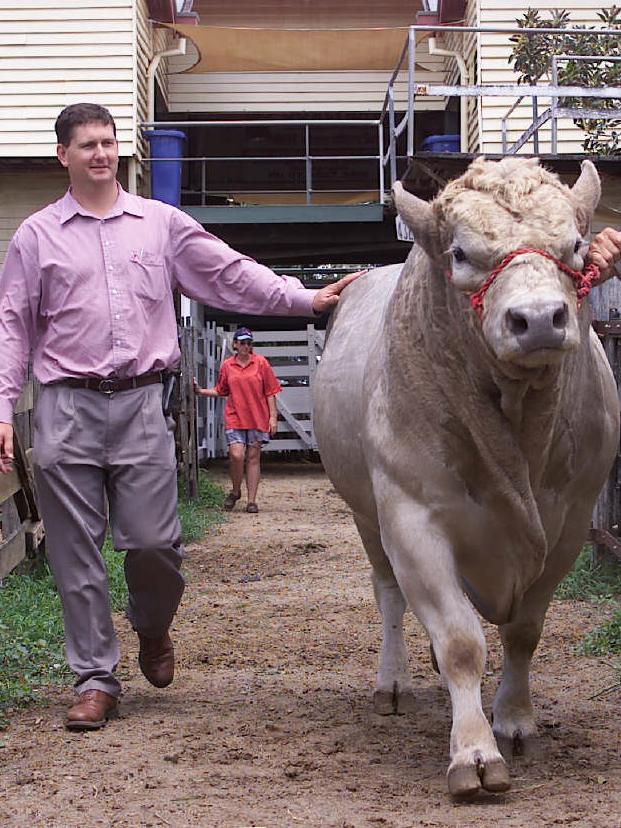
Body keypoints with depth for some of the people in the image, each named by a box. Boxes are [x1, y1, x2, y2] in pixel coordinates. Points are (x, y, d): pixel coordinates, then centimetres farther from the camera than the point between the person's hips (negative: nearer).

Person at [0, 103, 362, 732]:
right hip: (66, 407, 0)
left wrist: (307, 299, 4)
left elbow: (231, 274, 11)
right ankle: (95, 679, 12)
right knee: (75, 551, 1)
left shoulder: (161, 224, 11)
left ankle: (152, 629, 29)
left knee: (153, 541, -3)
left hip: (140, 403, 0)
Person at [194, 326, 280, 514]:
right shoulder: (227, 365, 7)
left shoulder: (261, 363, 3)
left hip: (257, 418, 0)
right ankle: (235, 491, 12)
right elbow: (220, 391, 17)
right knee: (236, 455, -13)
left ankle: (252, 500, 7)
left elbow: (270, 392, 3)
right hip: (235, 418, 0)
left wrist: (273, 416, -2)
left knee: (253, 458, 2)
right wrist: (200, 391, 4)